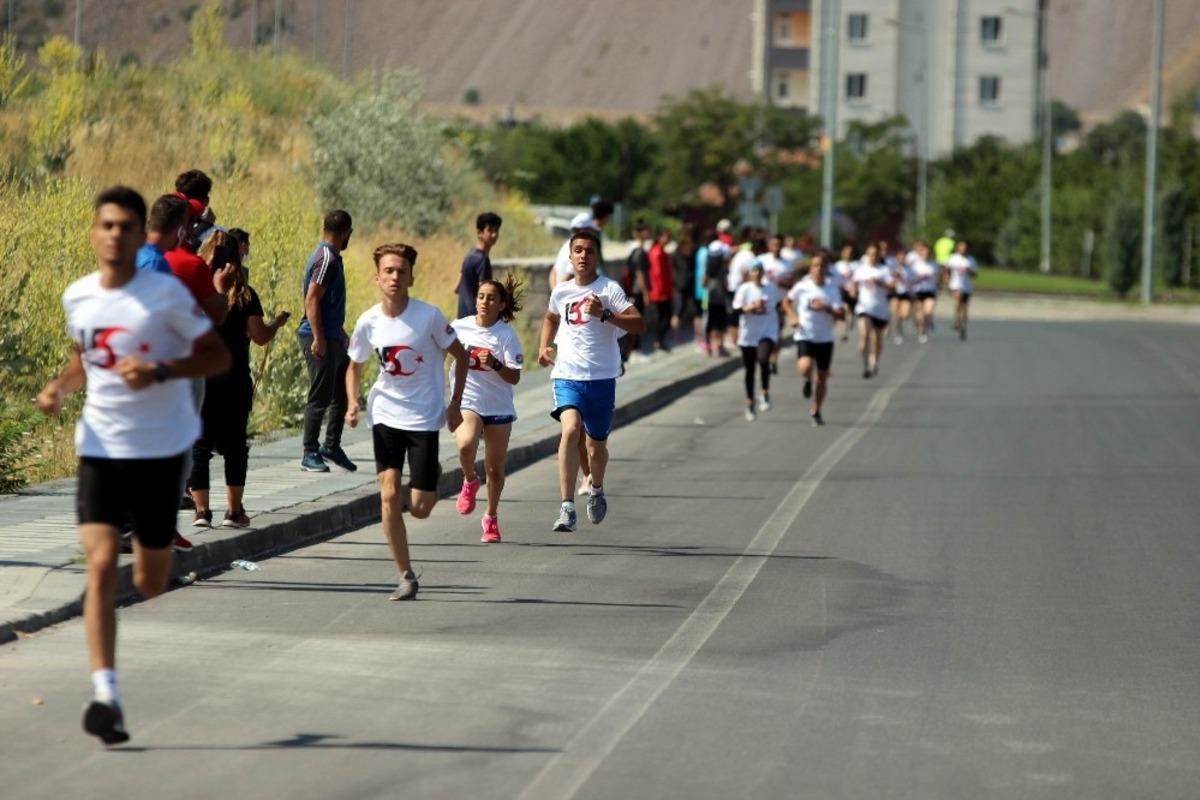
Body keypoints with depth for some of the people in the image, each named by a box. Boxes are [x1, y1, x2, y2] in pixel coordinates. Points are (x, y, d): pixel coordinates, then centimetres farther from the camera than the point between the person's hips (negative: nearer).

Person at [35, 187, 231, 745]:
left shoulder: (166, 294, -10)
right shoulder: (77, 297, 4)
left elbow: (218, 357, -7)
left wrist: (161, 370, -21)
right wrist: (60, 387, 1)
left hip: (161, 447, -2)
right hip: (99, 446, 2)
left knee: (150, 583, 5)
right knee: (101, 564, -14)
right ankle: (105, 694, -18)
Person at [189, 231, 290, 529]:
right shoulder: (244, 295, -3)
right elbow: (260, 337, -2)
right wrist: (278, 323, 15)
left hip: (198, 379, 0)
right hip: (234, 379, 0)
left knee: (199, 445, 5)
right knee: (234, 444, 10)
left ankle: (201, 510, 0)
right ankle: (234, 510, 9)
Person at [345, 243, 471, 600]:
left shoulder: (428, 316, -13)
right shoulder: (368, 322, -4)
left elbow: (461, 355, 0)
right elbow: (355, 366, 12)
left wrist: (455, 404, -3)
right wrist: (353, 402, -5)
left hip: (425, 418, -2)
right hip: (385, 415, 2)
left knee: (419, 508, -4)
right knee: (389, 496, -9)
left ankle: (431, 475, 33)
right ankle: (406, 577, 1)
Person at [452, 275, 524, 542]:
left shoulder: (507, 334, -7)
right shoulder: (459, 327, -2)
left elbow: (514, 378, -11)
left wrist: (495, 364, -26)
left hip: (499, 408, 0)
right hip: (467, 403, 0)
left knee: (495, 469, 7)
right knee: (466, 444, -31)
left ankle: (492, 518, 30)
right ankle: (469, 481, 2)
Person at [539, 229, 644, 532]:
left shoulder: (610, 289, -5)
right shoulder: (561, 291, 7)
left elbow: (639, 325, -15)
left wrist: (604, 314, -25)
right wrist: (544, 346, 14)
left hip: (602, 378, -1)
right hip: (567, 374, 1)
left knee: (596, 445, 12)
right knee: (571, 429, -24)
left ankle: (597, 490, 46)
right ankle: (567, 507, -27)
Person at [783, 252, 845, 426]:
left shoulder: (833, 289, -4)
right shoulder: (802, 286, -5)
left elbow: (841, 314, -8)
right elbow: (787, 301, 11)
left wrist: (826, 308, -25)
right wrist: (792, 316, -5)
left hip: (825, 339, 2)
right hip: (804, 336, -2)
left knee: (822, 377, 9)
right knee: (805, 367, -27)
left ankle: (816, 412, 28)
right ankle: (808, 381, 11)